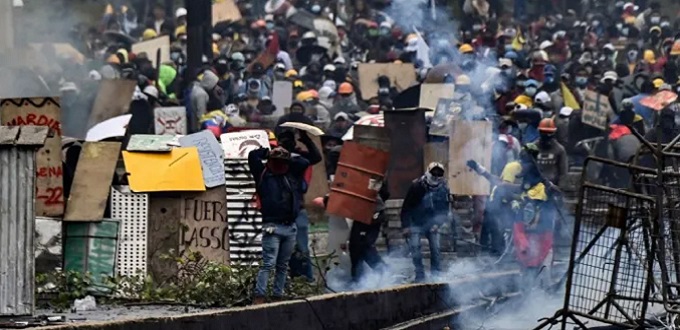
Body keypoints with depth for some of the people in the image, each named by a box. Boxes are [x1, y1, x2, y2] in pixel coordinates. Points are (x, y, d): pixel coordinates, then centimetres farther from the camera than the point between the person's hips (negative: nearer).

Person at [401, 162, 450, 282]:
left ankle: (437, 274, 5)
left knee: (435, 248, -5)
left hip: (432, 223, 2)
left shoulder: (443, 188, -11)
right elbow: (406, 207, -13)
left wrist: (437, 224, -17)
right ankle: (420, 274, -6)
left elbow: (444, 209, -3)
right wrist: (406, 226, -17)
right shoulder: (416, 186, -19)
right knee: (415, 246, -14)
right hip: (416, 222, -2)